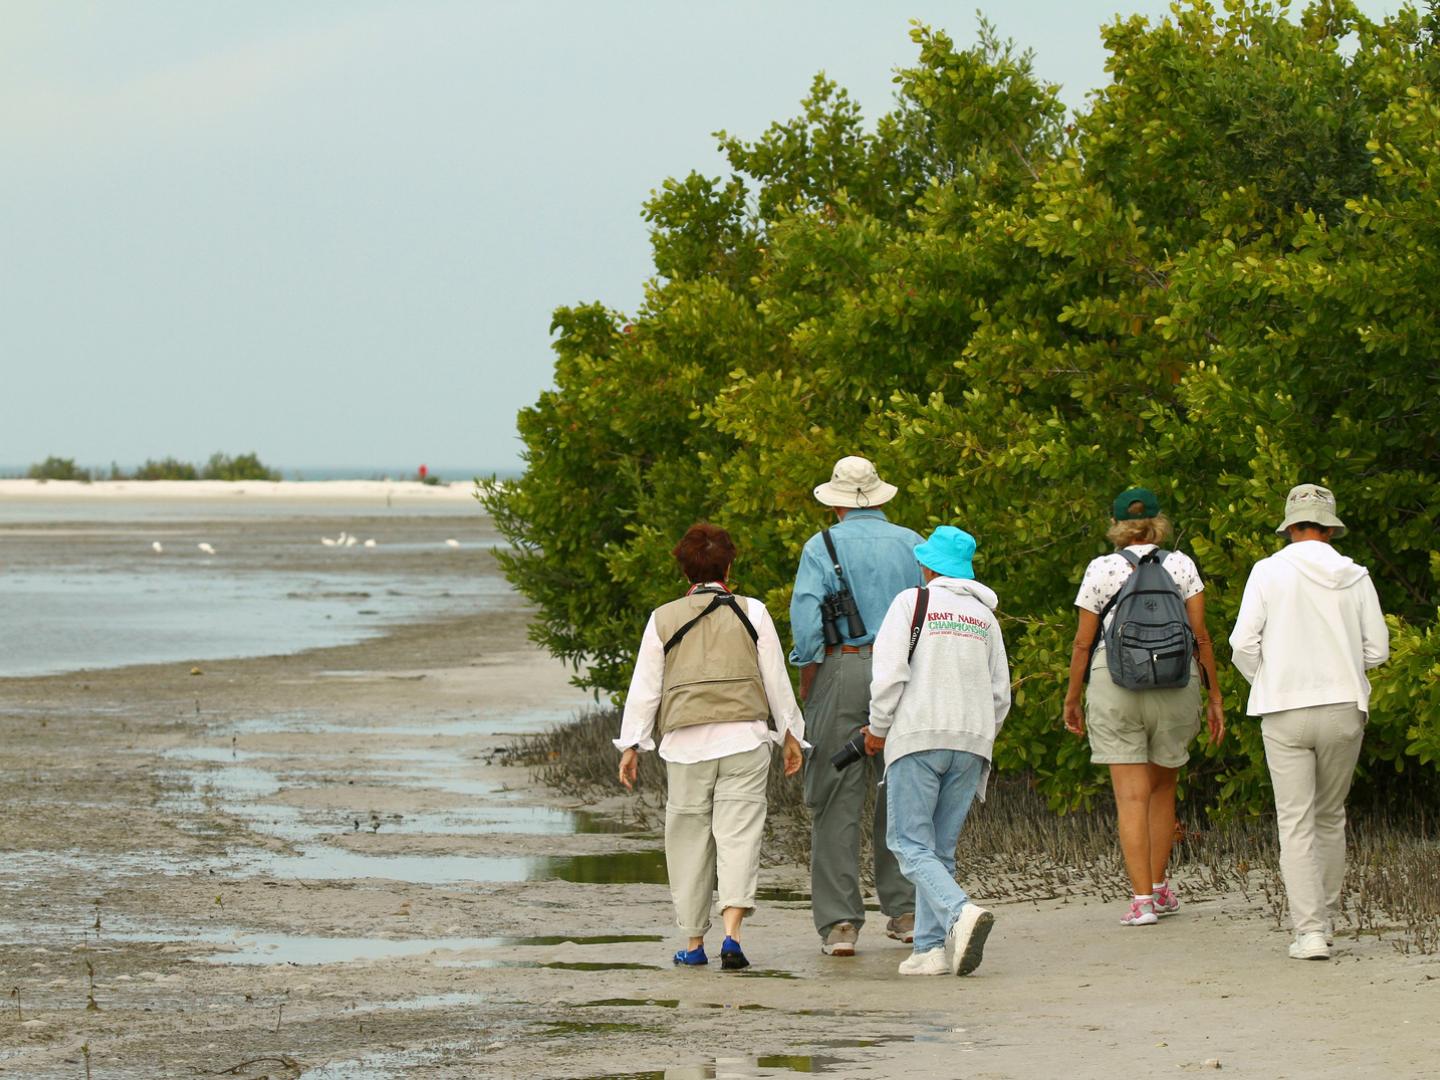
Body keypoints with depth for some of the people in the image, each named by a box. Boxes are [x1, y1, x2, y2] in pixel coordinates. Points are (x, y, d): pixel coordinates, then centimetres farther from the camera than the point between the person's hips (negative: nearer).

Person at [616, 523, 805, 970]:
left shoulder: (663, 619, 6)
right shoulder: (752, 613, 6)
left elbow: (644, 688, 7)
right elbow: (776, 680, 8)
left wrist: (632, 745, 12)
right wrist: (790, 734, 17)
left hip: (686, 743, 0)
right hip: (744, 738, 0)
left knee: (689, 838, 8)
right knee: (739, 833, -5)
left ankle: (693, 942, 11)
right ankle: (732, 933, -22)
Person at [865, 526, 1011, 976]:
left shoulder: (913, 602, -1)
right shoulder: (985, 615, 15)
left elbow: (890, 672, -9)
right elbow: (1000, 691, 16)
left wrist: (878, 728, 3)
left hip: (919, 736, -5)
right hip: (971, 743, 5)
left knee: (909, 842, -5)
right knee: (940, 846, 9)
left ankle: (960, 912, -28)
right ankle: (931, 947, 1)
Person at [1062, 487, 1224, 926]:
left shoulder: (1101, 570, 0)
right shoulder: (1181, 565, 4)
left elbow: (1083, 643, 0)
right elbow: (1200, 635, 1)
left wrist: (1072, 697, 11)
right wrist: (1214, 696, 7)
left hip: (1115, 687, -2)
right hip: (1176, 687, 2)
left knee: (1132, 796, -3)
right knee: (1163, 787, 20)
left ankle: (1142, 900, -10)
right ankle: (1159, 886, 24)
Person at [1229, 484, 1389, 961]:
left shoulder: (1269, 572, -5)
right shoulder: (1355, 577, 1)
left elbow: (1244, 644, -7)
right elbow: (1377, 649, 4)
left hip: (1285, 712, -2)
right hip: (1344, 707, 2)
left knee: (1296, 823, -2)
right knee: (1331, 817, 18)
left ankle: (1310, 931, -11)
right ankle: (1325, 917, 26)